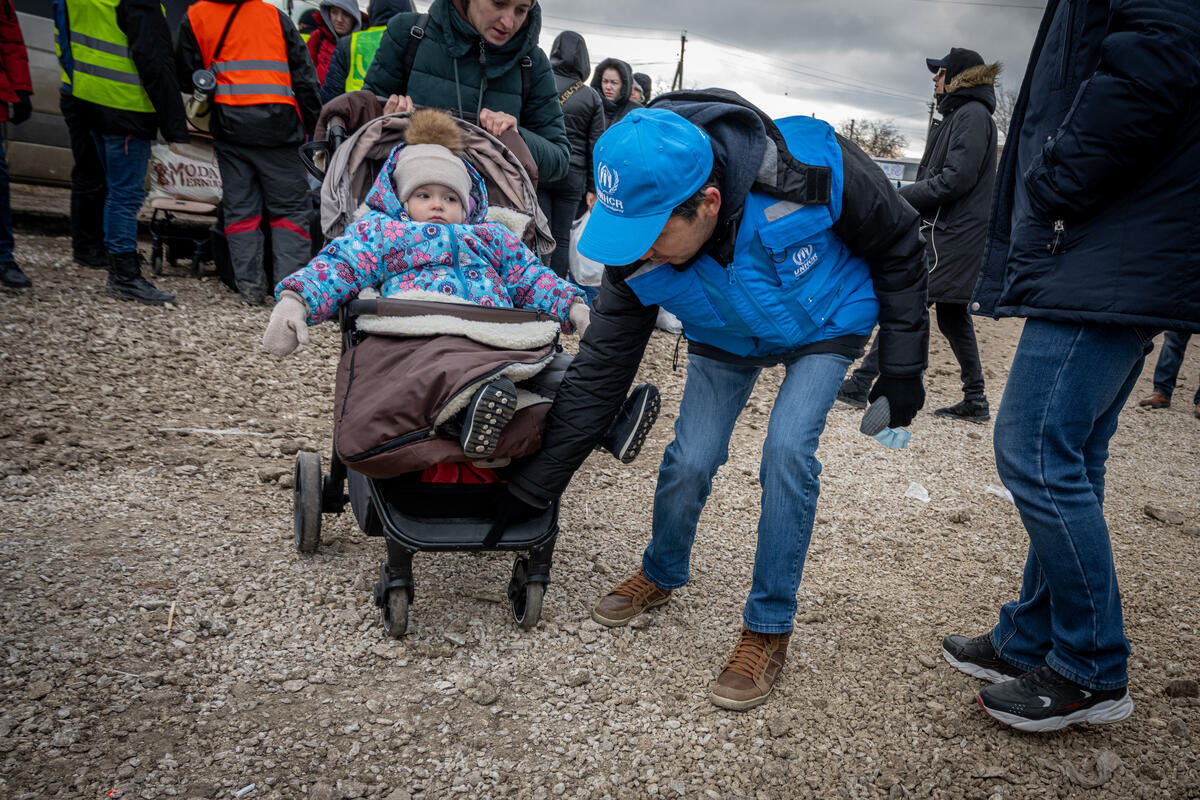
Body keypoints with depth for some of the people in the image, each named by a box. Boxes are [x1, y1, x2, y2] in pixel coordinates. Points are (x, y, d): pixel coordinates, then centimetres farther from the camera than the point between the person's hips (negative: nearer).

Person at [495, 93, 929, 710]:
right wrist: (531, 488, -18)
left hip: (824, 328, -2)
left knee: (787, 451, -20)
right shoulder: (639, 254, -29)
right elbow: (597, 375, -20)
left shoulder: (813, 168, -38)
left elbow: (898, 246, -17)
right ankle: (661, 575, 24)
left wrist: (902, 365, -13)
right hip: (724, 341, 2)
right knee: (688, 461, -8)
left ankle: (768, 629, -2)